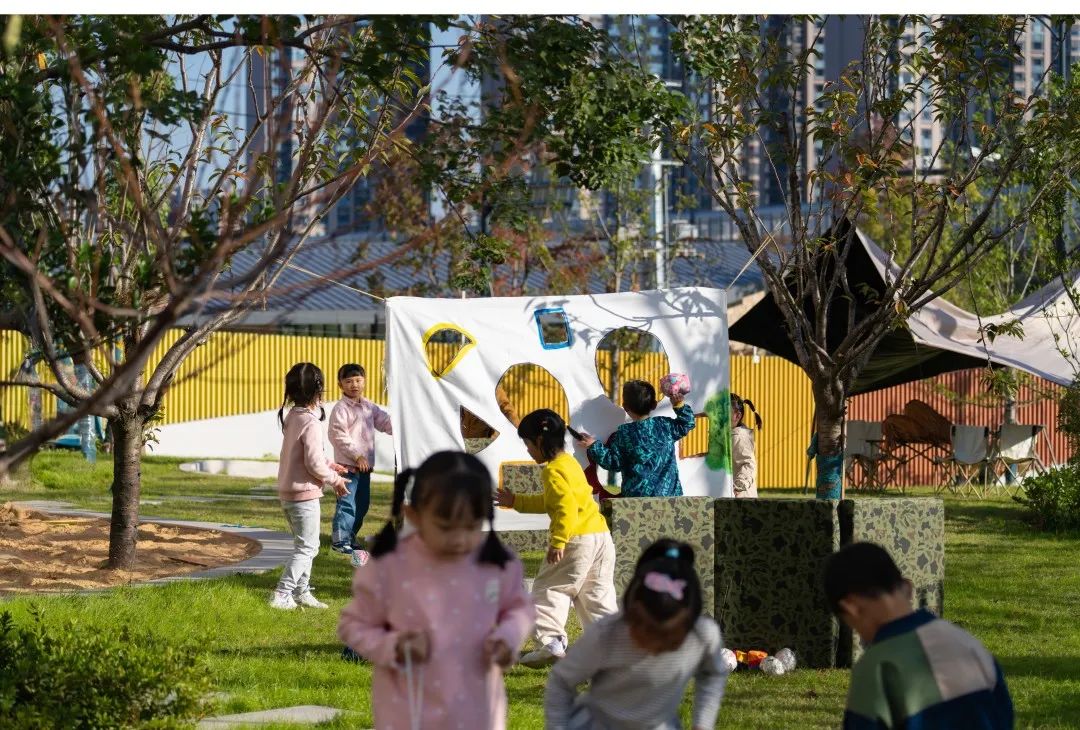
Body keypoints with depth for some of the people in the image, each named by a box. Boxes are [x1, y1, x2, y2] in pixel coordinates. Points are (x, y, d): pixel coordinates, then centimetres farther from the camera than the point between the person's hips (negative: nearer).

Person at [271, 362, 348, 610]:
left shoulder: (291, 417, 8)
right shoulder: (310, 423, -20)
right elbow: (314, 464, -22)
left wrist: (330, 465, 17)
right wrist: (335, 479, -7)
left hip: (287, 492, 9)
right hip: (304, 494, -9)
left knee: (304, 545, 20)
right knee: (307, 547, -2)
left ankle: (302, 591, 25)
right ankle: (282, 594, -6)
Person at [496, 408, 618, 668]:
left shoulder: (553, 471, -13)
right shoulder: (569, 462, 19)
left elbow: (567, 507, -24)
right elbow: (549, 502, 29)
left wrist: (558, 542, -25)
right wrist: (516, 501, 32)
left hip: (577, 540, -10)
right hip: (601, 536, 10)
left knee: (550, 588, -1)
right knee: (596, 593, 15)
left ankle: (550, 641, -8)